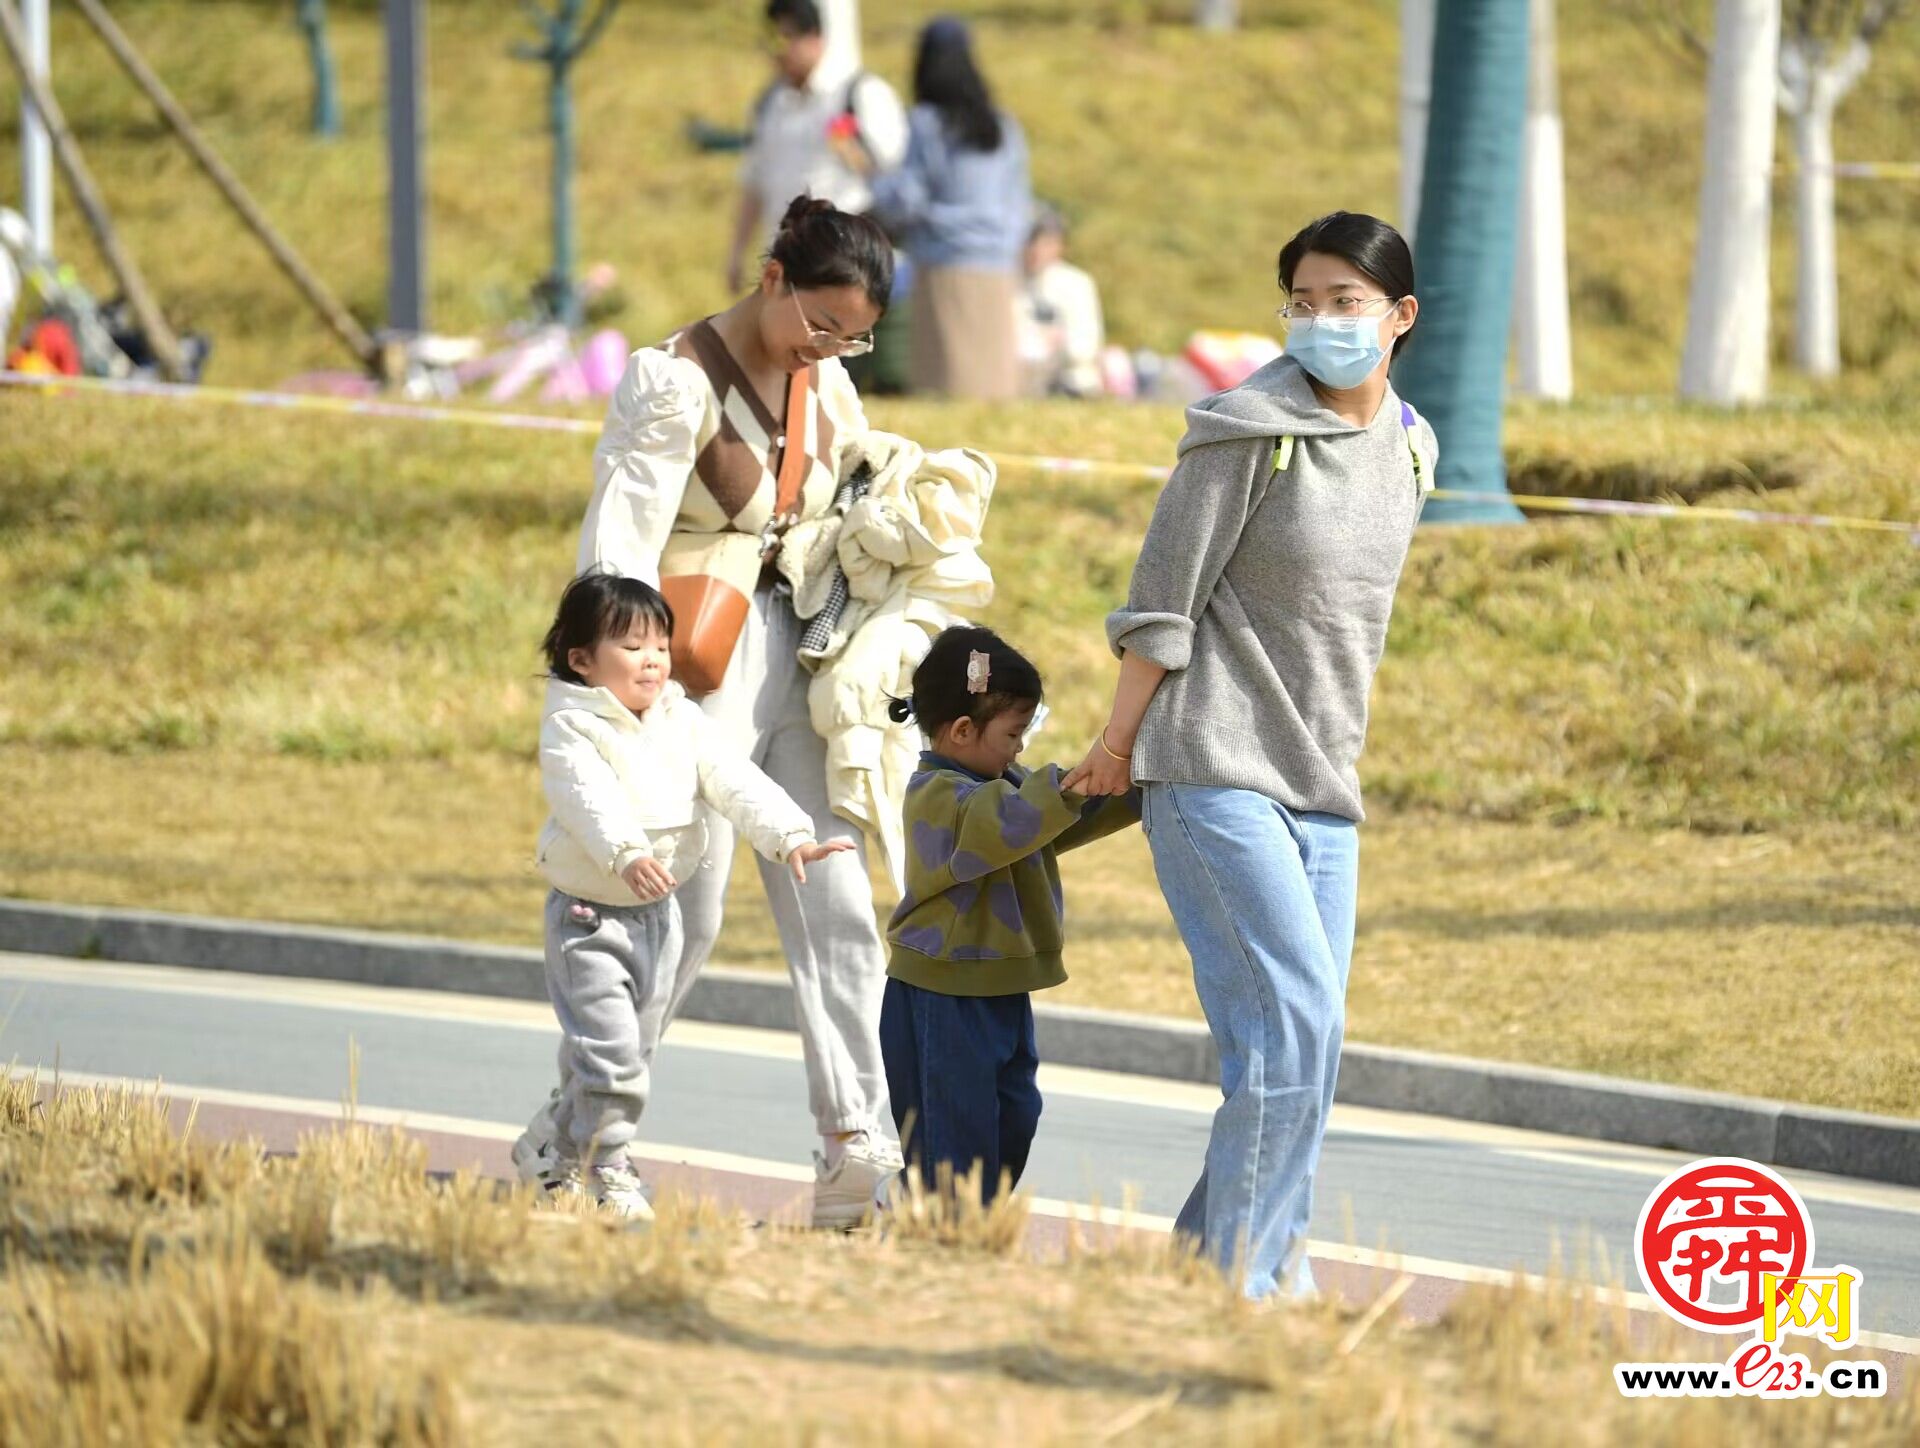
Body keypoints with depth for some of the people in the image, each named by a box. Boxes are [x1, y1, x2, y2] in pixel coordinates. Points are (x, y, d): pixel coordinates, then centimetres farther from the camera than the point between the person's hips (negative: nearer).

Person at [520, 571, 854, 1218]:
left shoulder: (682, 722, 4)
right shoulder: (570, 730, -15)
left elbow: (736, 782, -4)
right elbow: (589, 800, -32)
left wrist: (789, 835, -20)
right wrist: (626, 855, -50)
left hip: (658, 915, 7)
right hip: (588, 915, -7)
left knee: (633, 1048, 14)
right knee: (609, 1049, -14)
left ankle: (556, 1148, 31)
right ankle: (605, 1172, -1)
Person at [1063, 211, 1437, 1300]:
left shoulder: (1407, 448, 11)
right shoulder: (1250, 434, -11)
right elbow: (1162, 603, -7)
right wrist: (1119, 743, -3)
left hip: (1324, 786, 7)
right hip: (1216, 774, -7)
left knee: (1305, 1038, 6)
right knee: (1295, 1024, -14)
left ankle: (1213, 1253, 15)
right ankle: (1240, 1280, -7)